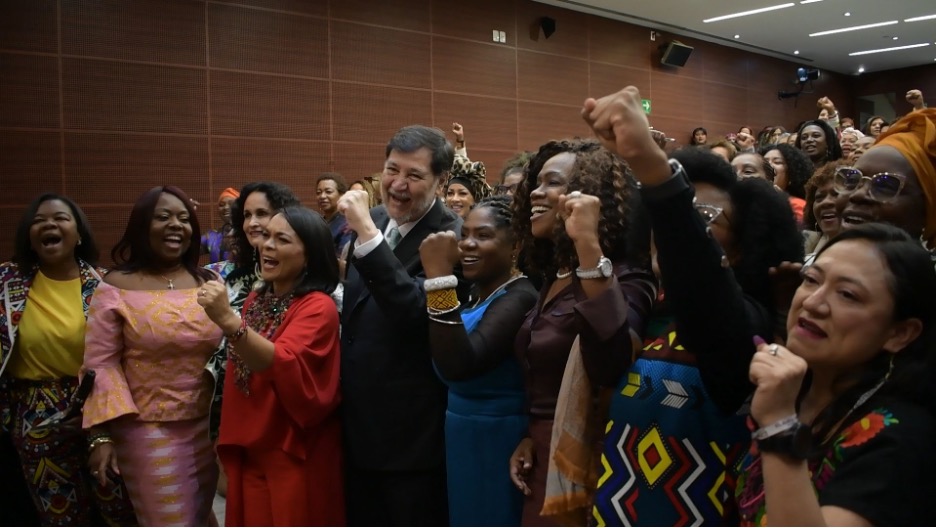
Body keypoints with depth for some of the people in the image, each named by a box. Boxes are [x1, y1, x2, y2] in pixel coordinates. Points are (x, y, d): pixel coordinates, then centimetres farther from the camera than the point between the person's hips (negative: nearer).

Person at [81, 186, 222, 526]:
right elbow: (100, 364, -8)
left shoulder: (210, 283, 3)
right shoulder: (116, 288, -7)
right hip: (148, 431, -4)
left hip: (207, 426, 4)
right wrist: (101, 435, -12)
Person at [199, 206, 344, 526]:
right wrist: (228, 442, 15)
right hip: (247, 456, 7)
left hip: (294, 461, -7)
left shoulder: (318, 307, -14)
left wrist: (229, 321, -40)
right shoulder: (256, 300, 8)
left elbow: (286, 368, -30)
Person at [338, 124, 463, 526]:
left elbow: (417, 312, -35)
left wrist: (367, 234, -34)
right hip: (358, 422, 8)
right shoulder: (372, 221, 5)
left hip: (413, 431, -8)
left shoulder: (450, 237, -20)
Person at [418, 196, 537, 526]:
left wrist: (439, 277, -34)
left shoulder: (519, 298, -20)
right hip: (460, 435, 8)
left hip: (496, 440, -8)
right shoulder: (473, 291, 7)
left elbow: (458, 366, -34)